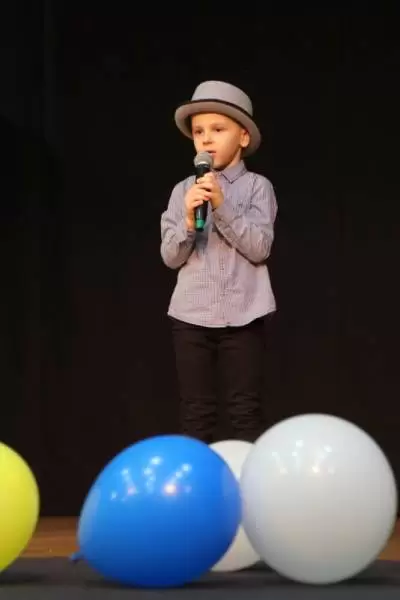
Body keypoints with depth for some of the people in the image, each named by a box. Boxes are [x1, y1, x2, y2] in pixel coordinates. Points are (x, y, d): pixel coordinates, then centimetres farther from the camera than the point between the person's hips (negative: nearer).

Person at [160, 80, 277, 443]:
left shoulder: (257, 187, -1)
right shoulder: (183, 191, 5)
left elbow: (259, 248, -11)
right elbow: (170, 257, 1)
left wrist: (221, 206, -18)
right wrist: (189, 220, -16)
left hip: (243, 317, -2)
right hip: (191, 317, 2)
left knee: (245, 412, 0)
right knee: (196, 414, 6)